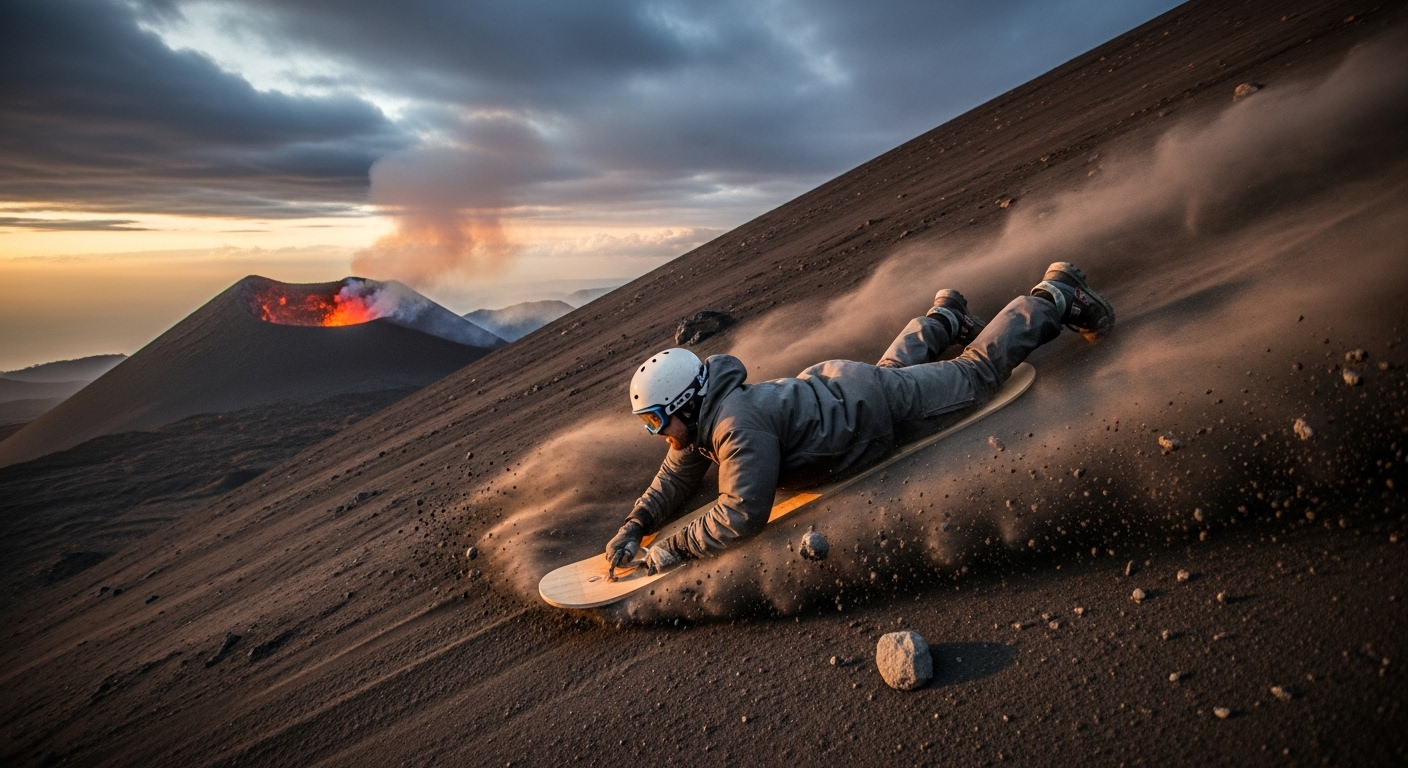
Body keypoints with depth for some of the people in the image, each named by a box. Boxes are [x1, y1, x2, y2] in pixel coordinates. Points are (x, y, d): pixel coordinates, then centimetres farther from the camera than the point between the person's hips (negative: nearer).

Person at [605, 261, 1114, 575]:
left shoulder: (737, 427, -37)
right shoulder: (699, 428, -10)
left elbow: (744, 513, -42)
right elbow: (673, 482, 2)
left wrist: (675, 549, -35)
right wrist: (633, 527, -11)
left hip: (878, 410, -6)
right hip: (834, 386, 7)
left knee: (977, 372, 11)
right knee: (893, 367, 39)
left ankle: (1055, 297, 29)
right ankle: (945, 317, 58)